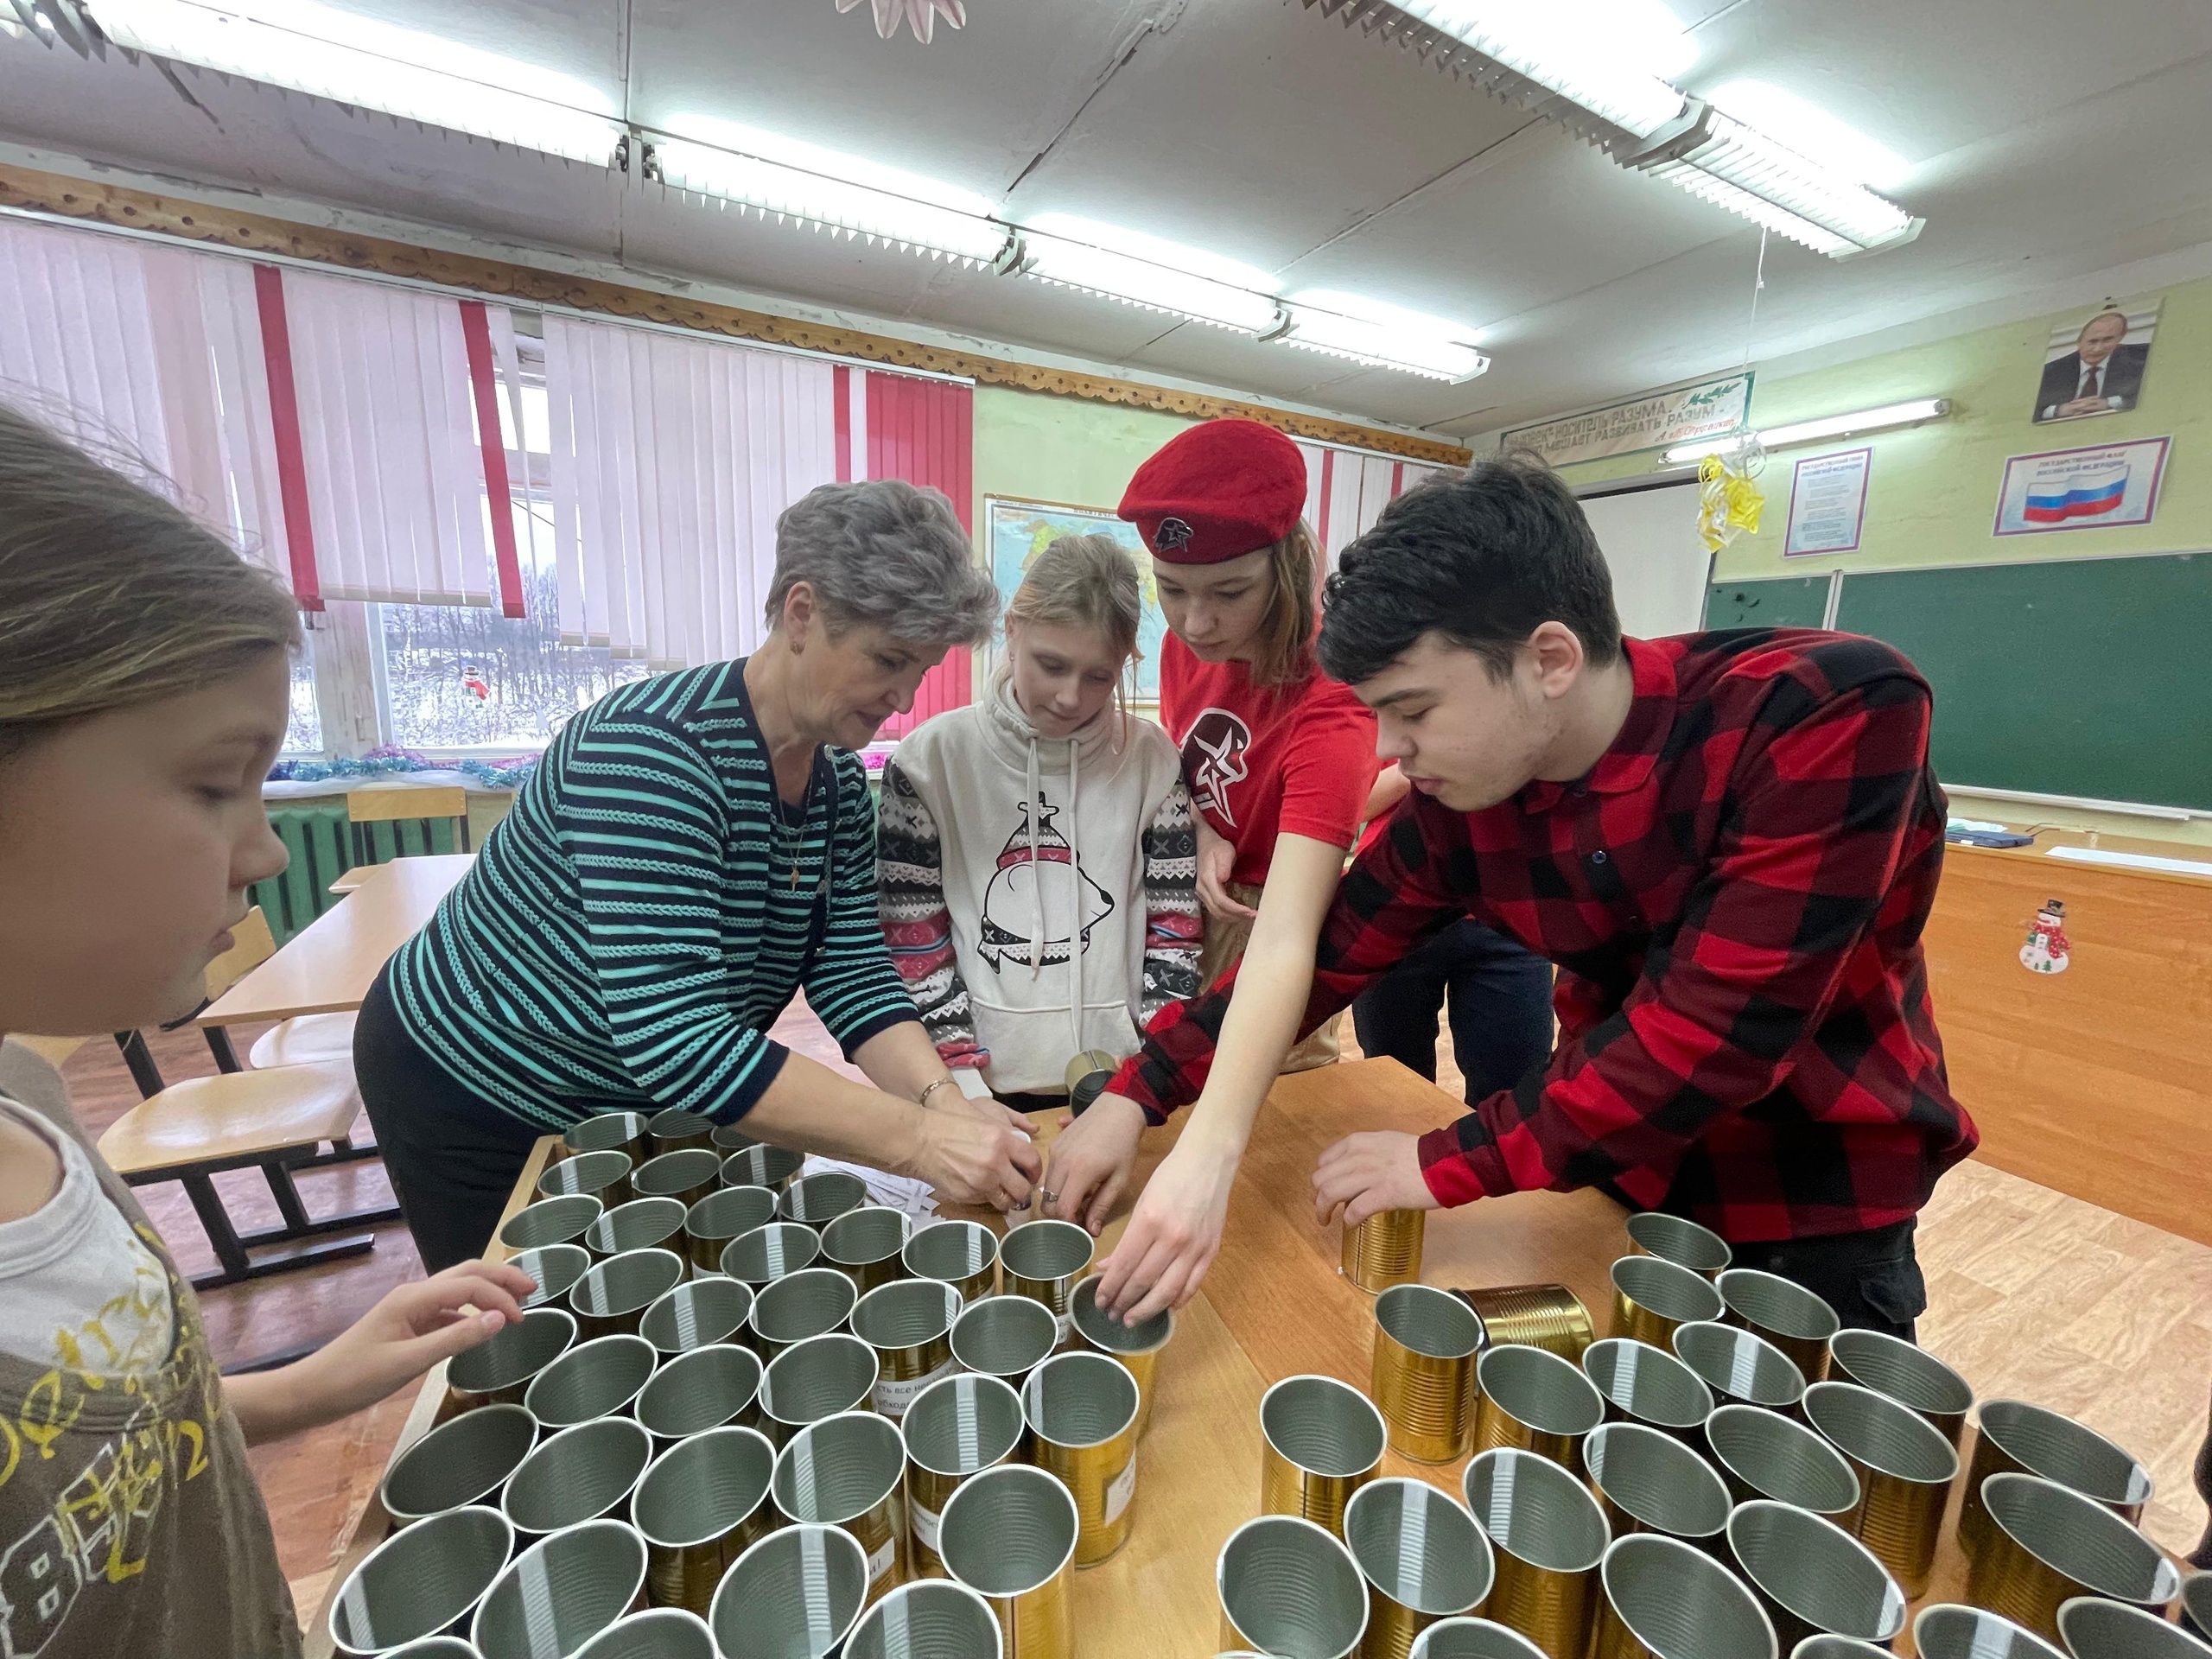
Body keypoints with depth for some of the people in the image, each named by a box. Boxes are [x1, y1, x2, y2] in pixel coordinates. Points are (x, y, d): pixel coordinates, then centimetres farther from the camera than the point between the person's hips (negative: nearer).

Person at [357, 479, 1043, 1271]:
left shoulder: (839, 778, -9)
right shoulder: (652, 749, -33)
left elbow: (853, 974, -12)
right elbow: (677, 1040, -39)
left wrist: (942, 1098, -28)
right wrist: (917, 1138, -41)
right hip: (477, 1092, -6)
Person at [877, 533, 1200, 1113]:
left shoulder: (1150, 759, -4)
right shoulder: (934, 755, -8)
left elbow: (1174, 929, -2)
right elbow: (912, 938, -5)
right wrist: (962, 1071, -8)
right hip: (987, 1081, -1)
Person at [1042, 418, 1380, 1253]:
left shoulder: (1325, 708, -31)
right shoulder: (1187, 644, -12)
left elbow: (1282, 944, -43)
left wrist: (1208, 1150, -54)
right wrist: (1202, 836, -16)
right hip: (1198, 902, 5)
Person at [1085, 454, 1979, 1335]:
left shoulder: (1835, 717, -29)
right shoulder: (1458, 801, -16)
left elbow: (1719, 1028, -33)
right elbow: (1317, 954, -10)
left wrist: (1451, 1164, -27)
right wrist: (1140, 1094, -16)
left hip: (1815, 1210, -3)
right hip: (1606, 1170, 4)